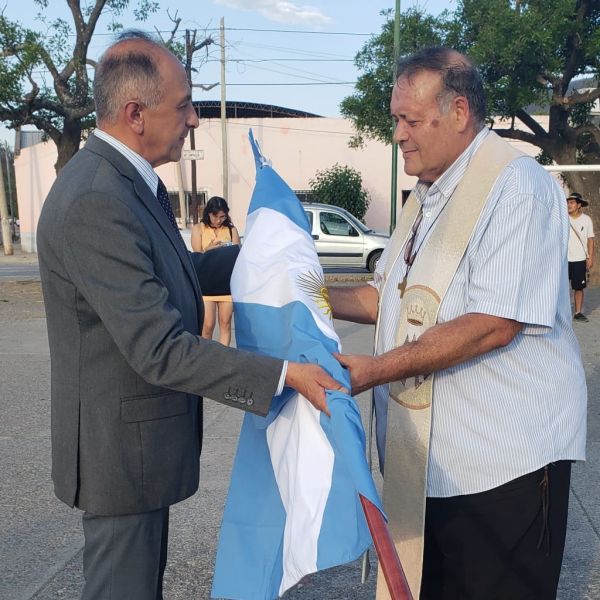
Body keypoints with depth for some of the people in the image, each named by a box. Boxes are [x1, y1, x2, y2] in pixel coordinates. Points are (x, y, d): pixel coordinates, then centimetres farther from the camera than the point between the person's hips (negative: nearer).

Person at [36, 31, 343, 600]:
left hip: (141, 434, 10)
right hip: (122, 444, -10)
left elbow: (171, 273, 16)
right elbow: (159, 350, -30)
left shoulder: (130, 180, 4)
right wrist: (284, 375, -26)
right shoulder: (94, 202, -28)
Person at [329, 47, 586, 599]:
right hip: (427, 455, 8)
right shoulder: (429, 193, 14)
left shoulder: (517, 186, -16)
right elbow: (391, 295, 18)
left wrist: (378, 369, -23)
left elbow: (495, 323, -24)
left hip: (502, 462, -8)